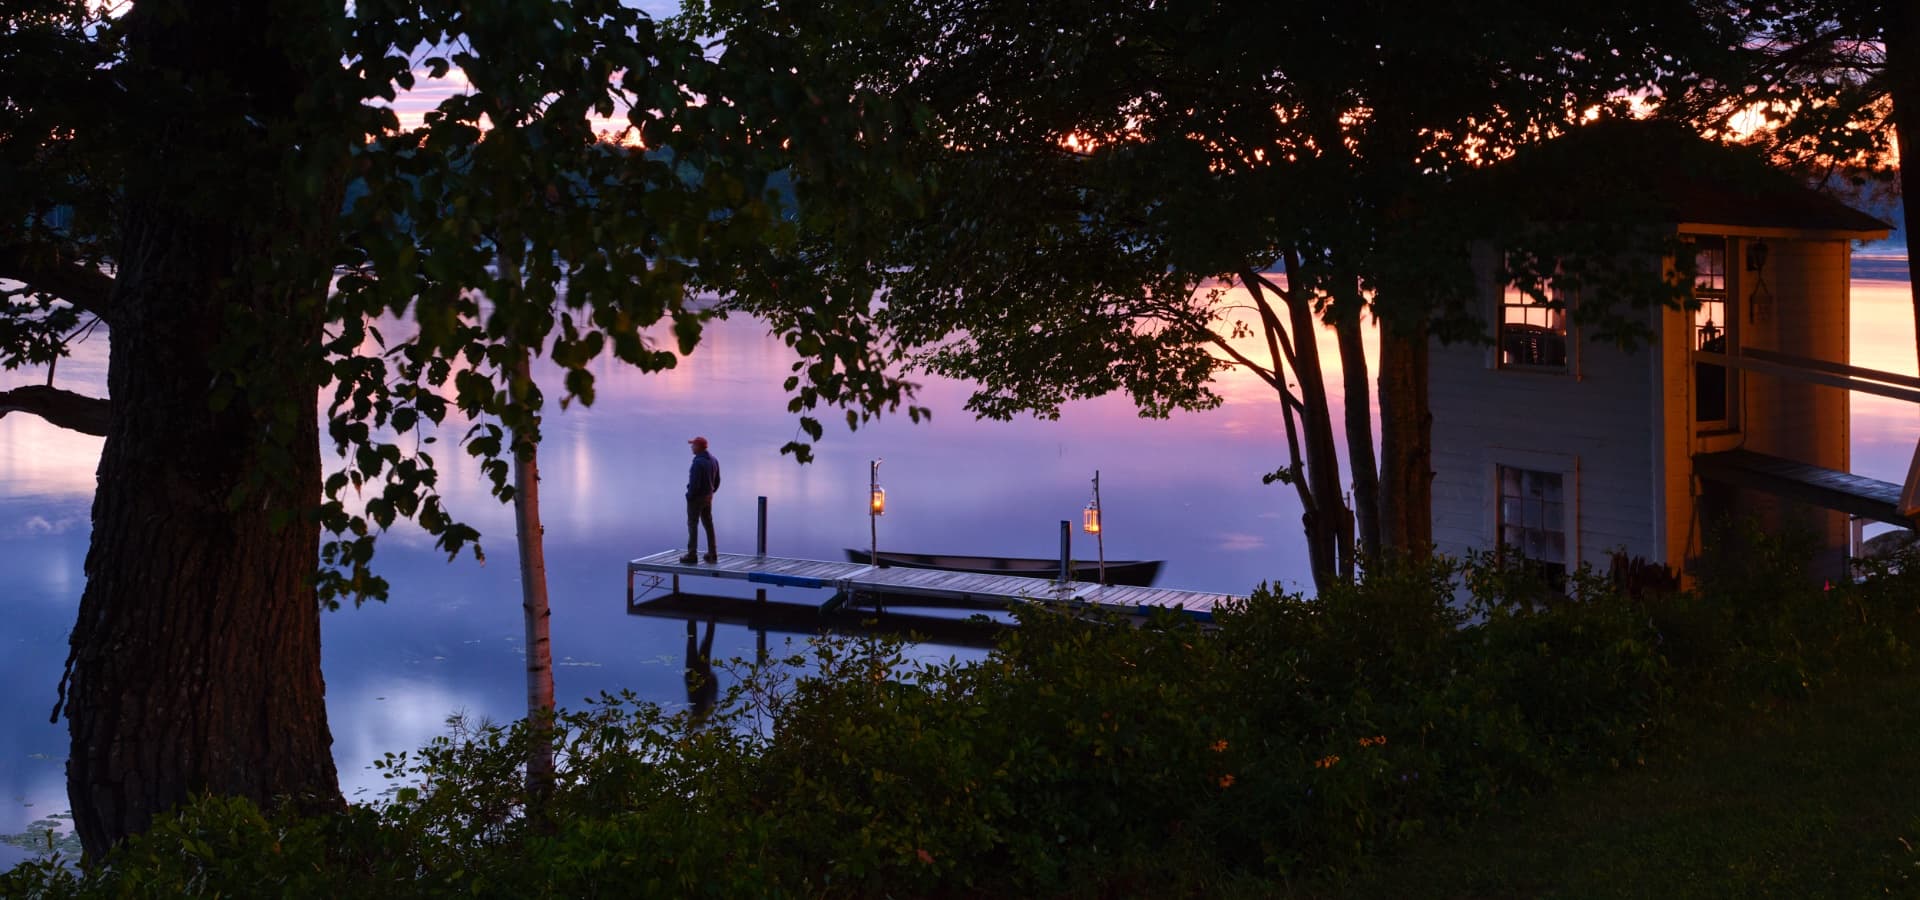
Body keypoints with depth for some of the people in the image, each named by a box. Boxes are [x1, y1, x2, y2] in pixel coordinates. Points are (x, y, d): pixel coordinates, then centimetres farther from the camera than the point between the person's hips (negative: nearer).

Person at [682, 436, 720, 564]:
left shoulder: (698, 462, -23)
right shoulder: (713, 460, 5)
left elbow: (694, 483, -24)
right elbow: (717, 480, 11)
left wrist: (689, 496, -12)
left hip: (696, 497, -8)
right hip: (708, 497, 8)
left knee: (693, 525, 1)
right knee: (708, 525, 14)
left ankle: (691, 555, 3)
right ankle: (712, 554, 17)